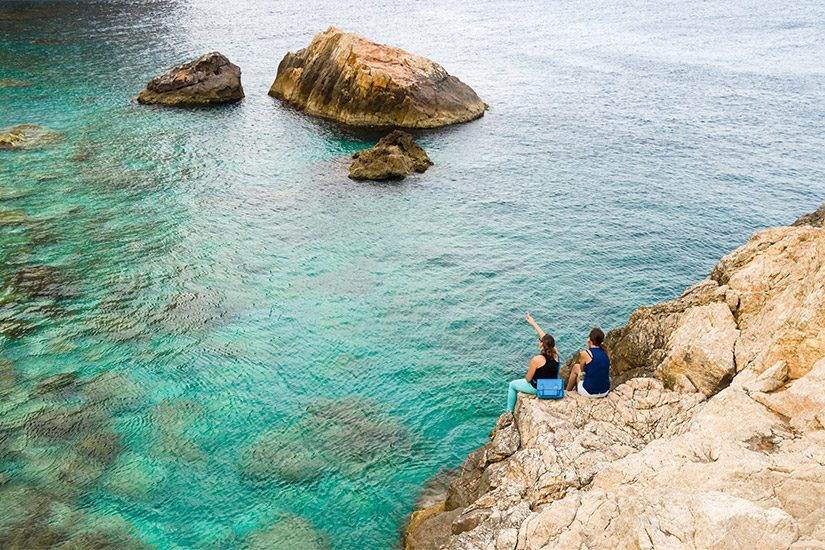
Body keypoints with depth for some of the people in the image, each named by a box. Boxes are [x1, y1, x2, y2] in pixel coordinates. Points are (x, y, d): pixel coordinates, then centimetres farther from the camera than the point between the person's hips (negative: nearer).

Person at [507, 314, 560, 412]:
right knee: (521, 382, 35)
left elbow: (528, 379, -19)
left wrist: (527, 375, 5)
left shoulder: (537, 360, -30)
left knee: (512, 384, 21)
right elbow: (546, 338, 0)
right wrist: (533, 323, 8)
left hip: (537, 388, -6)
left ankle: (509, 411, 29)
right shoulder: (555, 354, -13)